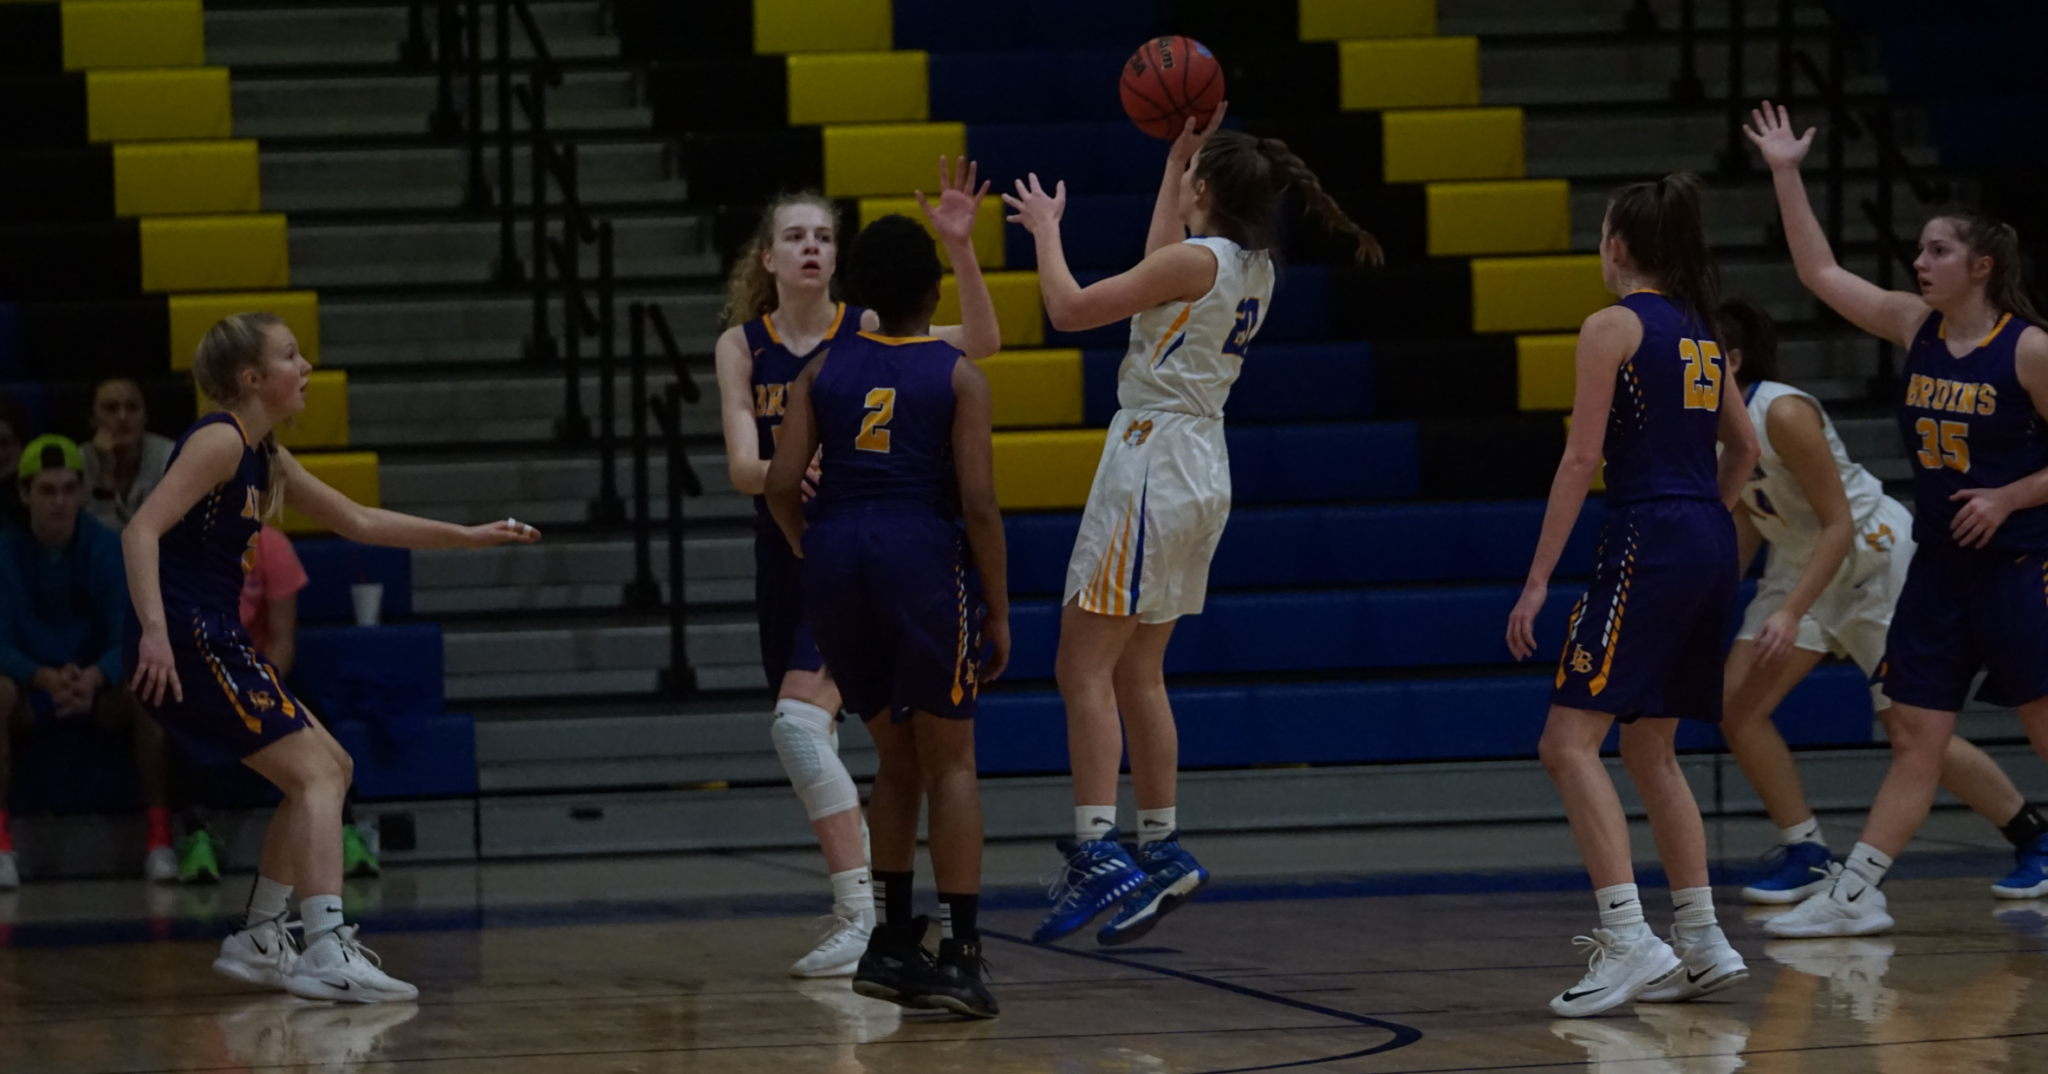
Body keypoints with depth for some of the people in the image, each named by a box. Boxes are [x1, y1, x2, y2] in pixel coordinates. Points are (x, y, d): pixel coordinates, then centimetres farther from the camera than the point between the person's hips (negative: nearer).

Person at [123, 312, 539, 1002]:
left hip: (215, 641, 10)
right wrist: (155, 630, -33)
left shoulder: (264, 456, 18)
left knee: (329, 768, 17)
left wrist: (468, 537, 24)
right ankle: (328, 953, -23)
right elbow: (142, 530, -22)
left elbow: (357, 521, 26)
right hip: (185, 640, -10)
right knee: (315, 774, -13)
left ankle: (258, 941, 20)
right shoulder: (219, 441, -12)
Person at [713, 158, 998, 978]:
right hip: (786, 553, 5)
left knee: (799, 721, -21)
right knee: (813, 738, 11)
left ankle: (864, 916, -21)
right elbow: (742, 465, -11)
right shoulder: (741, 347, 0)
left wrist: (960, 248, -32)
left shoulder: (866, 332, -6)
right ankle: (859, 908, 27)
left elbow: (980, 343, -19)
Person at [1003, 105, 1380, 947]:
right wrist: (1178, 152, 31)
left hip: (1154, 458, -9)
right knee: (1137, 673, 14)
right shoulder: (1252, 269, 9)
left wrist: (1046, 229, 4)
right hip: (1202, 467, 9)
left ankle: (1095, 849, -15)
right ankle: (1162, 851, 16)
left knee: (1083, 667, -8)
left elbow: (1070, 309, -12)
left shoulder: (1196, 261, -15)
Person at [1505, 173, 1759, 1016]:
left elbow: (1582, 457, -11)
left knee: (1569, 743, -10)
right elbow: (1744, 449, 24)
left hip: (1648, 538, -8)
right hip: (1712, 548, 8)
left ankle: (1629, 940, -22)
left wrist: (1538, 579, -11)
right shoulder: (1698, 330, 17)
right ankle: (1701, 945, 13)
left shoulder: (1614, 326, -6)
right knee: (1649, 750, 16)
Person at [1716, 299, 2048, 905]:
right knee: (1736, 706, -6)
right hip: (1805, 562, 8)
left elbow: (1839, 525, -25)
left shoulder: (1782, 414, -27)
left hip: (1876, 555, -8)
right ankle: (1806, 856, 3)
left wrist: (1791, 613, -31)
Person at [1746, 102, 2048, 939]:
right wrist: (1786, 176, 4)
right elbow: (1819, 272, 7)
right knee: (1915, 737, 7)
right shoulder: (1915, 327, 6)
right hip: (1939, 566, 6)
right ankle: (1854, 894, 9)